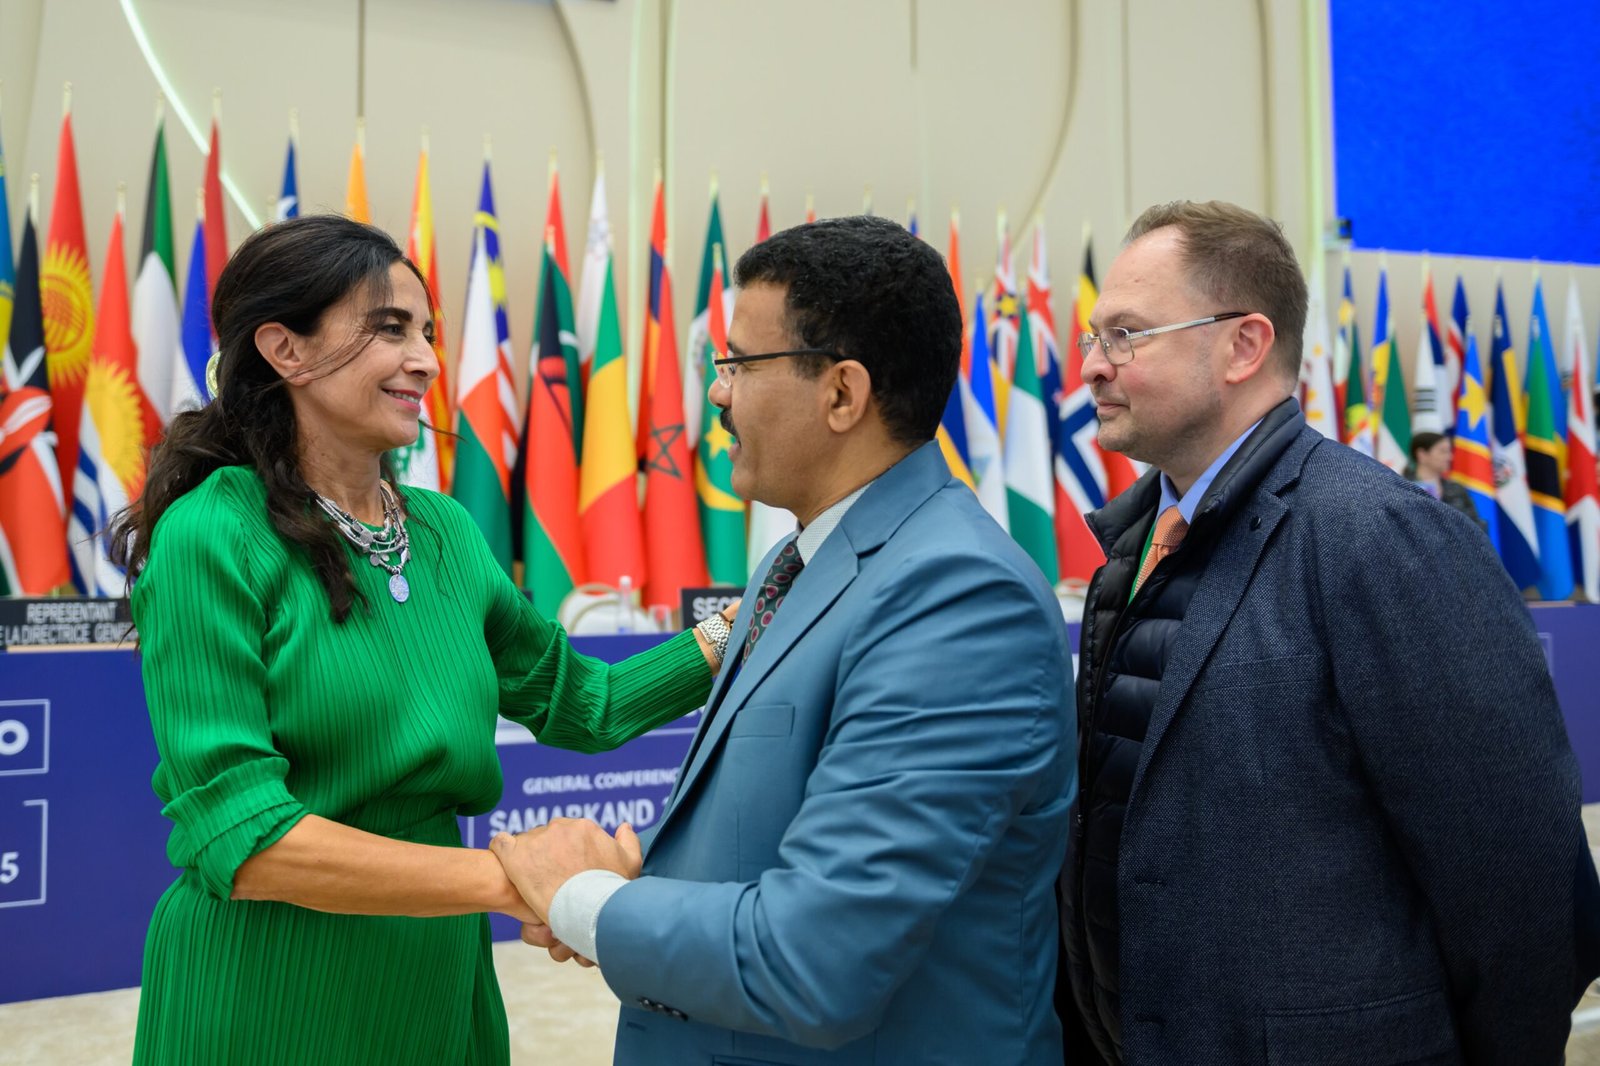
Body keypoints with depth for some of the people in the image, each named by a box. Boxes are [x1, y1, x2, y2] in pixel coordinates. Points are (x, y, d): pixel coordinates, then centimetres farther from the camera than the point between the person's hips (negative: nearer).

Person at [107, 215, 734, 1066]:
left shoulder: (444, 531, 3)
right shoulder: (211, 540, -15)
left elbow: (582, 703, 9)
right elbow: (236, 835, -21)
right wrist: (498, 879, -28)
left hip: (441, 982, 6)